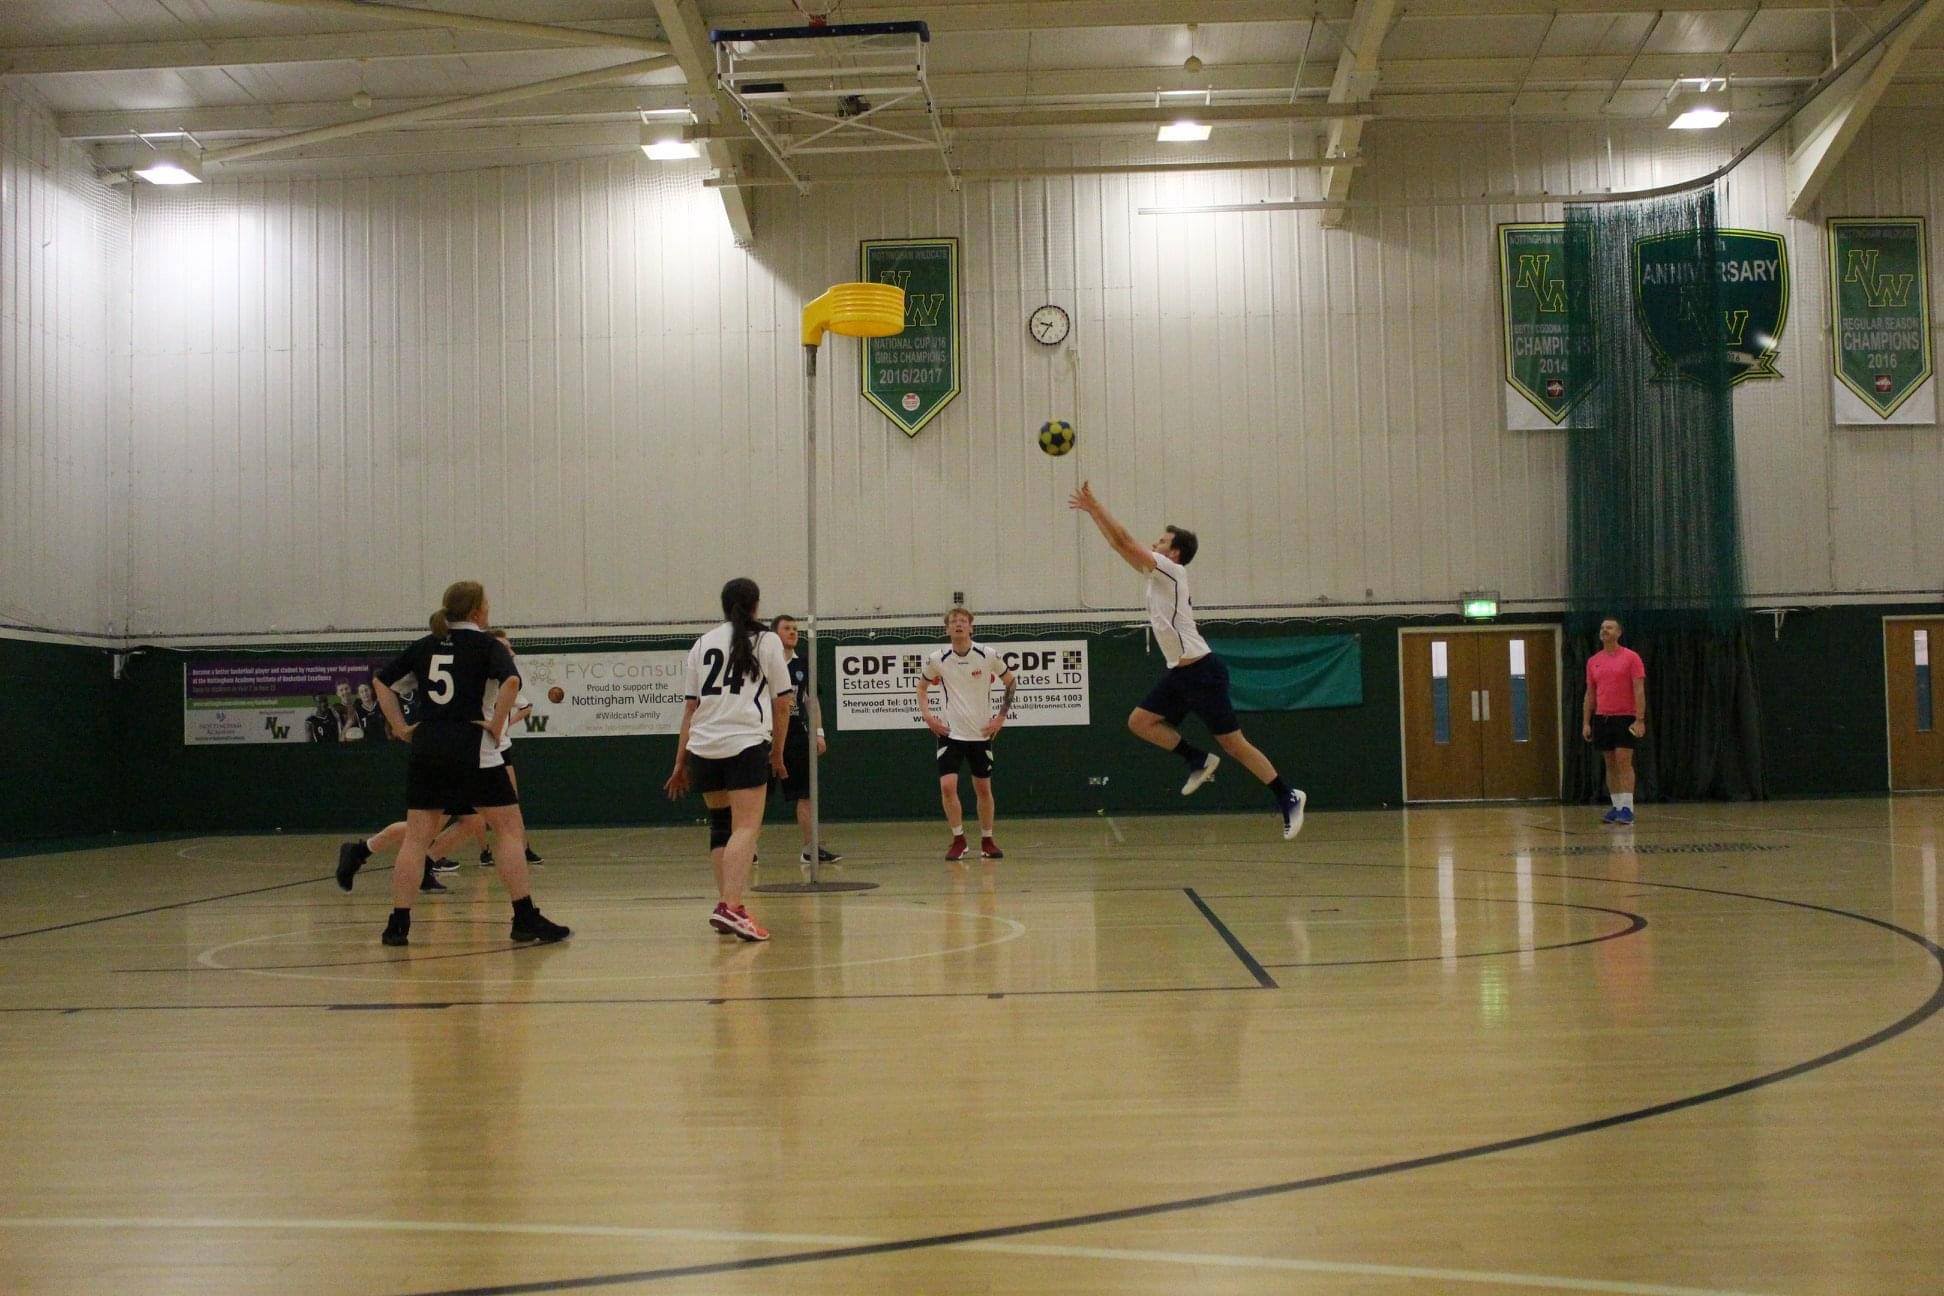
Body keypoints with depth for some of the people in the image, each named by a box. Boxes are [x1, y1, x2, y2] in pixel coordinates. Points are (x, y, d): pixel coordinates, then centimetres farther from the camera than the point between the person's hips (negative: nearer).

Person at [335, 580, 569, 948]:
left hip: (426, 749, 5)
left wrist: (401, 727, 14)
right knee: (510, 830, 2)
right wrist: (496, 726, -12)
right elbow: (511, 681, -21)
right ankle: (525, 919, -2)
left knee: (416, 836, 7)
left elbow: (382, 682, 17)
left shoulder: (426, 646, 14)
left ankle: (398, 924, 5)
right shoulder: (487, 645, -2)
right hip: (473, 751, -5)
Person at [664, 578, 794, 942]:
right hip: (747, 744, -4)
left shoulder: (703, 643, 17)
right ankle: (731, 907, -25)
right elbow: (782, 704, 7)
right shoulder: (767, 640, 8)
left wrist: (680, 762, 16)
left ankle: (724, 903, 16)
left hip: (703, 748, 5)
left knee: (721, 825, 17)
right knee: (745, 827, -10)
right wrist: (777, 753, 18)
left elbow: (690, 707, 14)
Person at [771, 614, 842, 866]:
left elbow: (811, 701, 16)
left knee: (805, 794, 2)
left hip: (797, 737, 5)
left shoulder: (802, 665, 11)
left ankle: (810, 848, 6)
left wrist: (819, 732, 8)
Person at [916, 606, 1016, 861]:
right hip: (950, 732, 0)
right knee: (947, 785, -13)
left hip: (981, 733, 0)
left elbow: (1011, 682, 7)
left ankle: (987, 841, 21)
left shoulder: (988, 656, -7)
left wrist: (1001, 716, 0)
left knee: (983, 788, 7)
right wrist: (927, 715, -1)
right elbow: (922, 687, 13)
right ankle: (958, 840, 3)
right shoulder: (937, 659, -5)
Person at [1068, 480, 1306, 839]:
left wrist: (1094, 505, -7)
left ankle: (1288, 797, 1)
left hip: (1201, 671, -9)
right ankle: (1199, 760, 8)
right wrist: (1092, 510, 16)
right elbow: (1121, 545, 19)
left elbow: (1124, 540, -13)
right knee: (1140, 721, 3)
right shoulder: (1157, 573, 14)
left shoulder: (1171, 570, -10)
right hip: (1179, 673, 9)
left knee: (1233, 742, -6)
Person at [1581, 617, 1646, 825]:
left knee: (1623, 762, -10)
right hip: (1602, 719, 5)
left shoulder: (1631, 657, -4)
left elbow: (1639, 690, -8)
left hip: (1625, 718, -5)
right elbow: (1590, 694, 13)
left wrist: (1640, 720, -15)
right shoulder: (1593, 661, 10)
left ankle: (1627, 808, -10)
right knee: (1610, 764, 6)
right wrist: (1586, 723, 7)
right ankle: (1616, 807, 10)